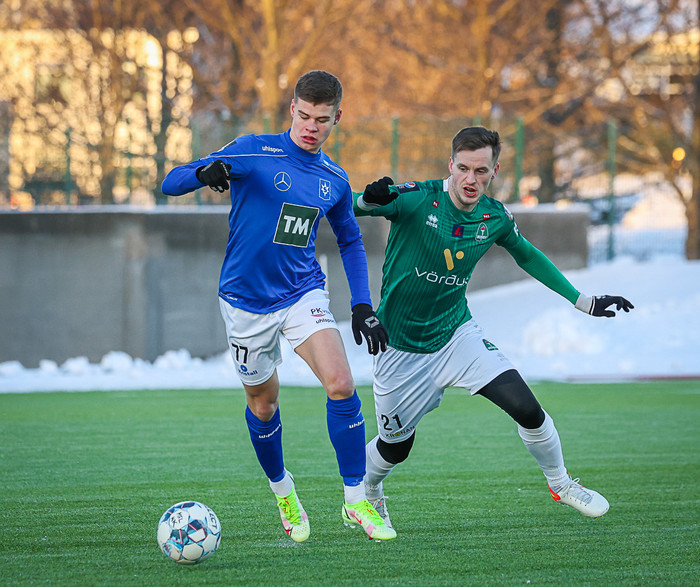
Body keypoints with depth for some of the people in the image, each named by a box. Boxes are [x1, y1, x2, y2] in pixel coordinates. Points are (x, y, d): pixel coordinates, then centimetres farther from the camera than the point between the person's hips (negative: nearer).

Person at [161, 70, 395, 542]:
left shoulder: (335, 180, 5)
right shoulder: (253, 152, -9)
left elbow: (350, 242, 21)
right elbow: (171, 184, -12)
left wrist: (362, 305, 9)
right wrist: (205, 173, -36)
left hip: (304, 291, 2)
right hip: (247, 300, -2)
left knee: (341, 384, -18)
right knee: (263, 402, 9)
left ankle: (356, 501, -8)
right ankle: (283, 493, 36)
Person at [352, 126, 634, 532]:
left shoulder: (495, 218, -4)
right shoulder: (415, 199, -19)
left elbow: (528, 256, 16)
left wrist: (584, 302, 16)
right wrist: (370, 200, -48)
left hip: (457, 334, 3)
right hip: (401, 344, -3)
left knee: (527, 409, -12)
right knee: (396, 446, 7)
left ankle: (562, 485, 14)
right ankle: (368, 492, 43)